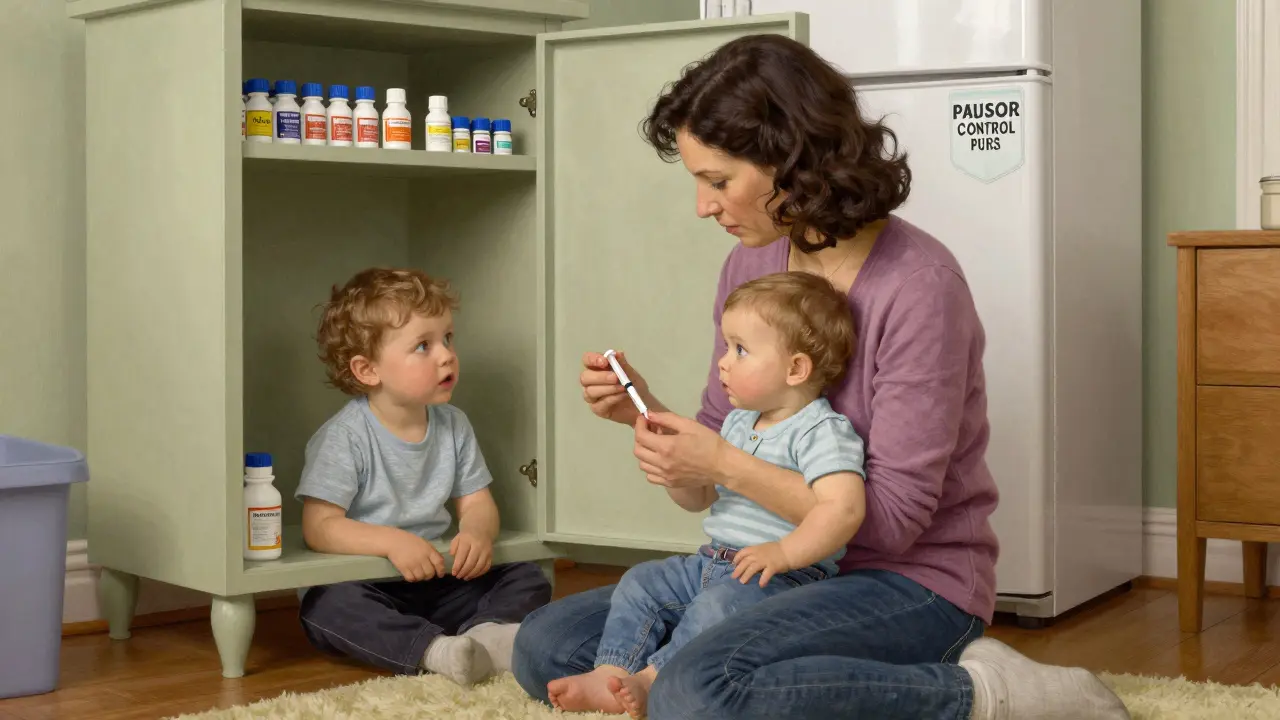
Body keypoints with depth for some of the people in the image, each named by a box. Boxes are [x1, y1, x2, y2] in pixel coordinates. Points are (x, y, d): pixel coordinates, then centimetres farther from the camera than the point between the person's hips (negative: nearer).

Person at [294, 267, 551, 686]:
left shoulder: (453, 426, 5)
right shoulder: (345, 437, -13)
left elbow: (476, 502, 8)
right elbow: (319, 527, -18)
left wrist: (477, 532, -17)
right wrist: (391, 542, -32)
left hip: (436, 584, 5)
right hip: (363, 586, -5)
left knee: (528, 580, -8)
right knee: (328, 605, -36)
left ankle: (484, 633, -34)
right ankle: (435, 650, -47)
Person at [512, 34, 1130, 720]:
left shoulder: (918, 284, -19)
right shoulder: (748, 264, 3)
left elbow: (894, 515, -19)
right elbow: (722, 444, 12)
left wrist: (727, 466, -22)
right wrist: (643, 413, -8)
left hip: (913, 580, -8)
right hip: (776, 564, 9)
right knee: (543, 644, 3)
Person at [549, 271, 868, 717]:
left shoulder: (823, 431, -15)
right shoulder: (738, 421, 15)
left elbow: (843, 507, -29)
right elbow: (698, 498, 22)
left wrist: (782, 553, -35)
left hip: (785, 576, -10)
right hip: (713, 562, 10)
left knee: (718, 606, -34)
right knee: (641, 583, 2)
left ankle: (650, 680, -27)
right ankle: (611, 675, -9)